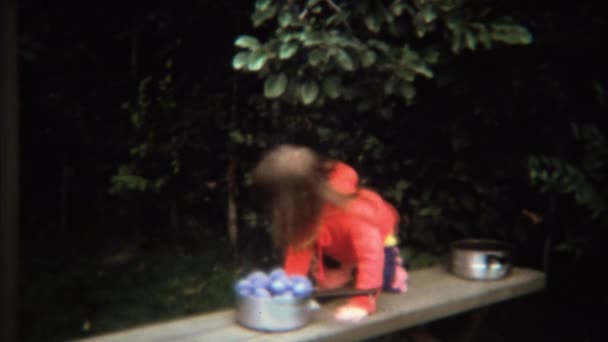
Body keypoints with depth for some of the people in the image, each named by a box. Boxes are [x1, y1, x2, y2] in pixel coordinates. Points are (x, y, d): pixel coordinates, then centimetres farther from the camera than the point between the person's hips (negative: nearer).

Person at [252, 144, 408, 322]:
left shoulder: (352, 212, -48)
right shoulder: (306, 210, -30)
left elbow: (371, 253, -48)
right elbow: (299, 244, -24)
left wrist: (362, 302, -52)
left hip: (378, 238, -4)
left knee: (390, 284, -12)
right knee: (323, 282, -8)